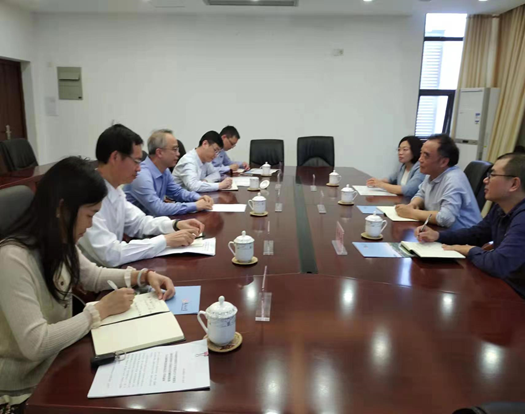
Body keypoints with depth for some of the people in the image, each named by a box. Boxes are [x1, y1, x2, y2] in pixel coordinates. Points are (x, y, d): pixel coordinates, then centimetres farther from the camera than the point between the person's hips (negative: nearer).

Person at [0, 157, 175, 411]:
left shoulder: (58, 243, -4)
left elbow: (93, 276, 12)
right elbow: (34, 344, -32)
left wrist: (143, 276, -2)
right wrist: (101, 309, -25)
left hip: (59, 359, 7)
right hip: (26, 387, -7)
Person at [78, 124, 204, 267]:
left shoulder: (114, 189, 3)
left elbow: (138, 222, 13)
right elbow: (110, 255, -30)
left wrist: (175, 225, -3)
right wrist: (166, 240, -23)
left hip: (112, 270, 8)